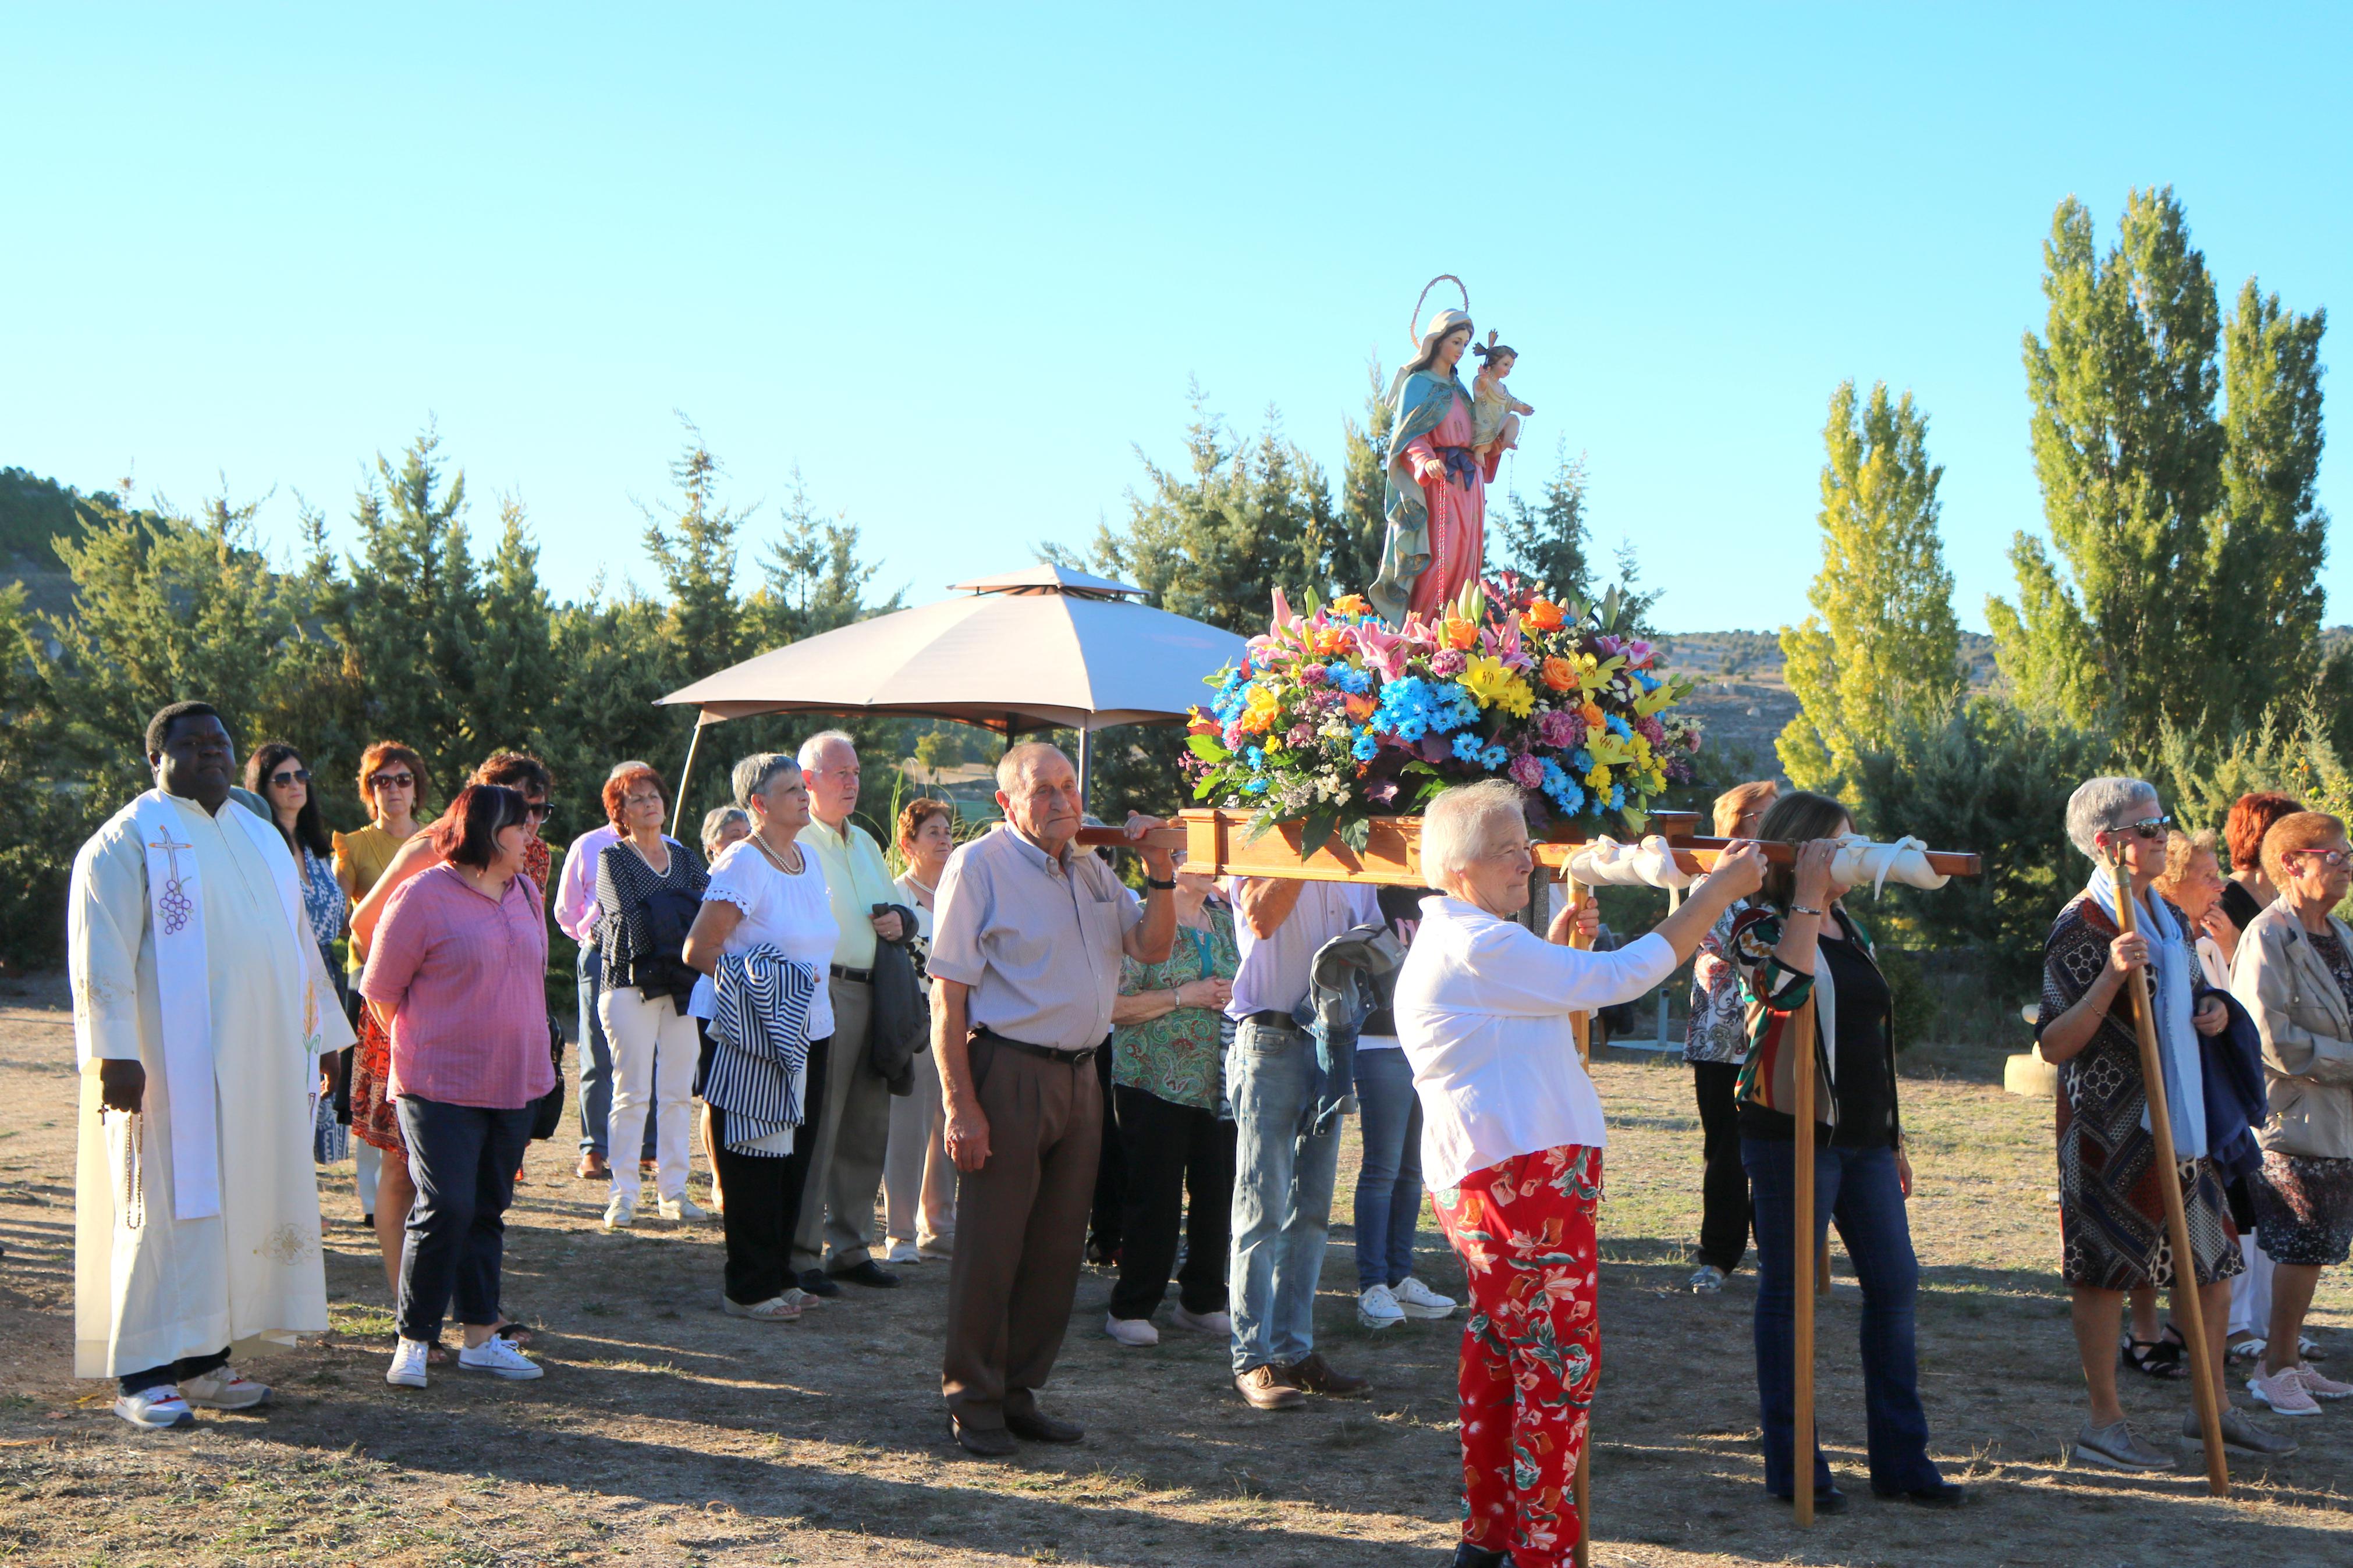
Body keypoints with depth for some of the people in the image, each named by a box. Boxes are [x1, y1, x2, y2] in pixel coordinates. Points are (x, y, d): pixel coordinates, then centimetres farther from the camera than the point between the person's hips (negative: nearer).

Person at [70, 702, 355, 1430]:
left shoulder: (259, 835, 18)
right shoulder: (129, 840, -3)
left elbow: (296, 938, 24)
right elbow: (101, 952, -11)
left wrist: (324, 1031, 21)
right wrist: (115, 1051, -19)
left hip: (258, 1065, 7)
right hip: (174, 1065, -7)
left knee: (243, 1202, 6)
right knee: (169, 1205, -6)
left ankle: (206, 1357, 13)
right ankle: (142, 1372, -1)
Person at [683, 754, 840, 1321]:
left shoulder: (808, 859, 12)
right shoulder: (743, 863, -13)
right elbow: (698, 950, -14)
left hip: (808, 1035, 8)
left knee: (794, 1158, 11)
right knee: (754, 1162, -2)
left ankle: (778, 1275, 22)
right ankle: (749, 1289, 7)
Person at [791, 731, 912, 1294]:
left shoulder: (865, 843, 22)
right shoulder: (795, 841, -4)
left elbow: (898, 908, 30)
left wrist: (901, 922, 7)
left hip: (873, 993, 8)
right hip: (820, 991, -8)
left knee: (867, 1129, 10)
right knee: (815, 1127, -7)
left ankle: (848, 1246, 20)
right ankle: (801, 1253, 1)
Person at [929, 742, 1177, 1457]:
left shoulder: (1092, 870, 15)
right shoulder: (978, 867, -6)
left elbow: (1152, 947, 17)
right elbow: (947, 995, -10)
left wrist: (1159, 872, 1)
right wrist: (960, 1104, -17)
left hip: (1079, 1076, 7)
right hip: (1008, 1073, -7)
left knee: (1058, 1246, 10)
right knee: (990, 1248, -1)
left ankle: (1020, 1392, 22)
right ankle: (973, 1404, 11)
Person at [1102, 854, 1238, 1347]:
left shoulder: (1225, 918, 13)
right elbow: (1112, 1006, -11)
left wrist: (1232, 992, 3)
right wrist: (1182, 997, -16)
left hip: (1220, 1082, 6)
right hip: (1157, 1081, -6)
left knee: (1218, 1193, 6)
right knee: (1154, 1196, -3)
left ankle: (1203, 1302, 21)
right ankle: (1130, 1309, 9)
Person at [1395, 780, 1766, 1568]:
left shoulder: (1454, 943, 18)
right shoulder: (1477, 948, -17)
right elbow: (1619, 977, -19)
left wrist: (1555, 946, 18)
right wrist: (1719, 890, -13)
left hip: (1485, 1180, 11)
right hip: (1524, 1182, -11)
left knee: (1499, 1357, 16)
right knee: (1560, 1364, -5)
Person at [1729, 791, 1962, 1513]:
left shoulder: (1851, 928, 17)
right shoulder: (1760, 926, -6)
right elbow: (1789, 987, -30)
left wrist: (1894, 1137, 20)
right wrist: (1806, 899, -24)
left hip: (1863, 1134, 8)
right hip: (1790, 1129, -8)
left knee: (1895, 1284, 7)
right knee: (1789, 1292, -1)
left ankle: (1901, 1460, 16)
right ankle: (1793, 1467, 7)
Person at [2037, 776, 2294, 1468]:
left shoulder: (2166, 914, 13)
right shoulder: (2081, 928, -14)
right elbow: (2053, 1045, -19)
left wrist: (2209, 1009, 5)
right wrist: (2111, 976, -31)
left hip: (2179, 1113, 9)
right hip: (2112, 1120, -9)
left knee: (2211, 1260, 12)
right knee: (2108, 1264, -2)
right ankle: (2104, 1424, 8)